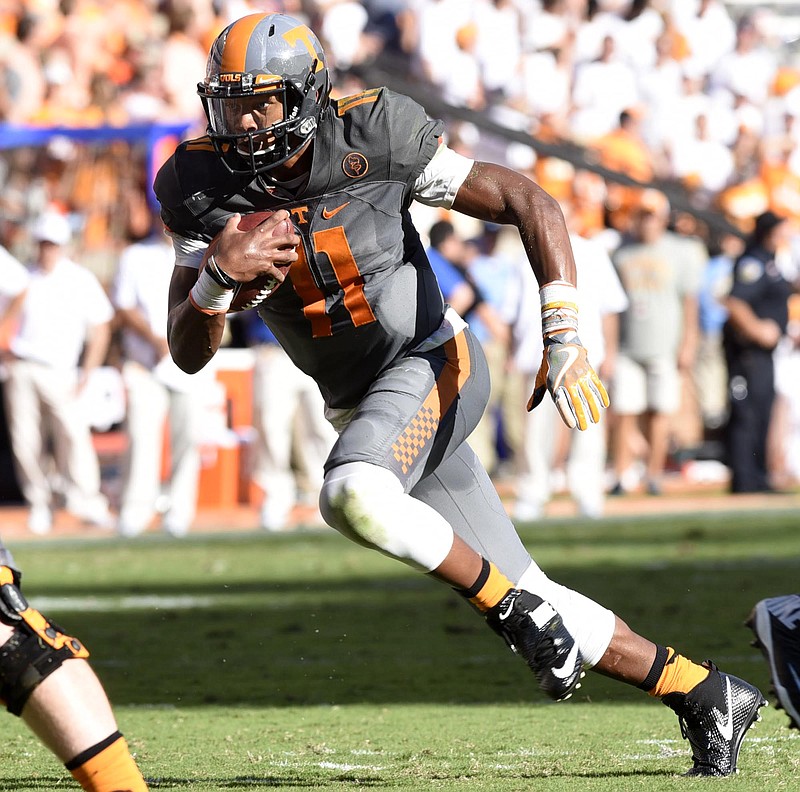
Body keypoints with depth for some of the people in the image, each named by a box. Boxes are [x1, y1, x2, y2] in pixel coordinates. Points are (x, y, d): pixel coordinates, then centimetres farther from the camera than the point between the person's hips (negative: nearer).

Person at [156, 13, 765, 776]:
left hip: (431, 365, -5)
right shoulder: (202, 185, -6)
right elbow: (189, 354, -4)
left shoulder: (373, 140, -18)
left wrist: (564, 340, -22)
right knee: (524, 599, 4)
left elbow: (529, 204, -13)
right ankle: (705, 695, 17)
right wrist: (219, 275, -25)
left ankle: (516, 608, -15)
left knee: (354, 495, -35)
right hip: (362, 408, 5)